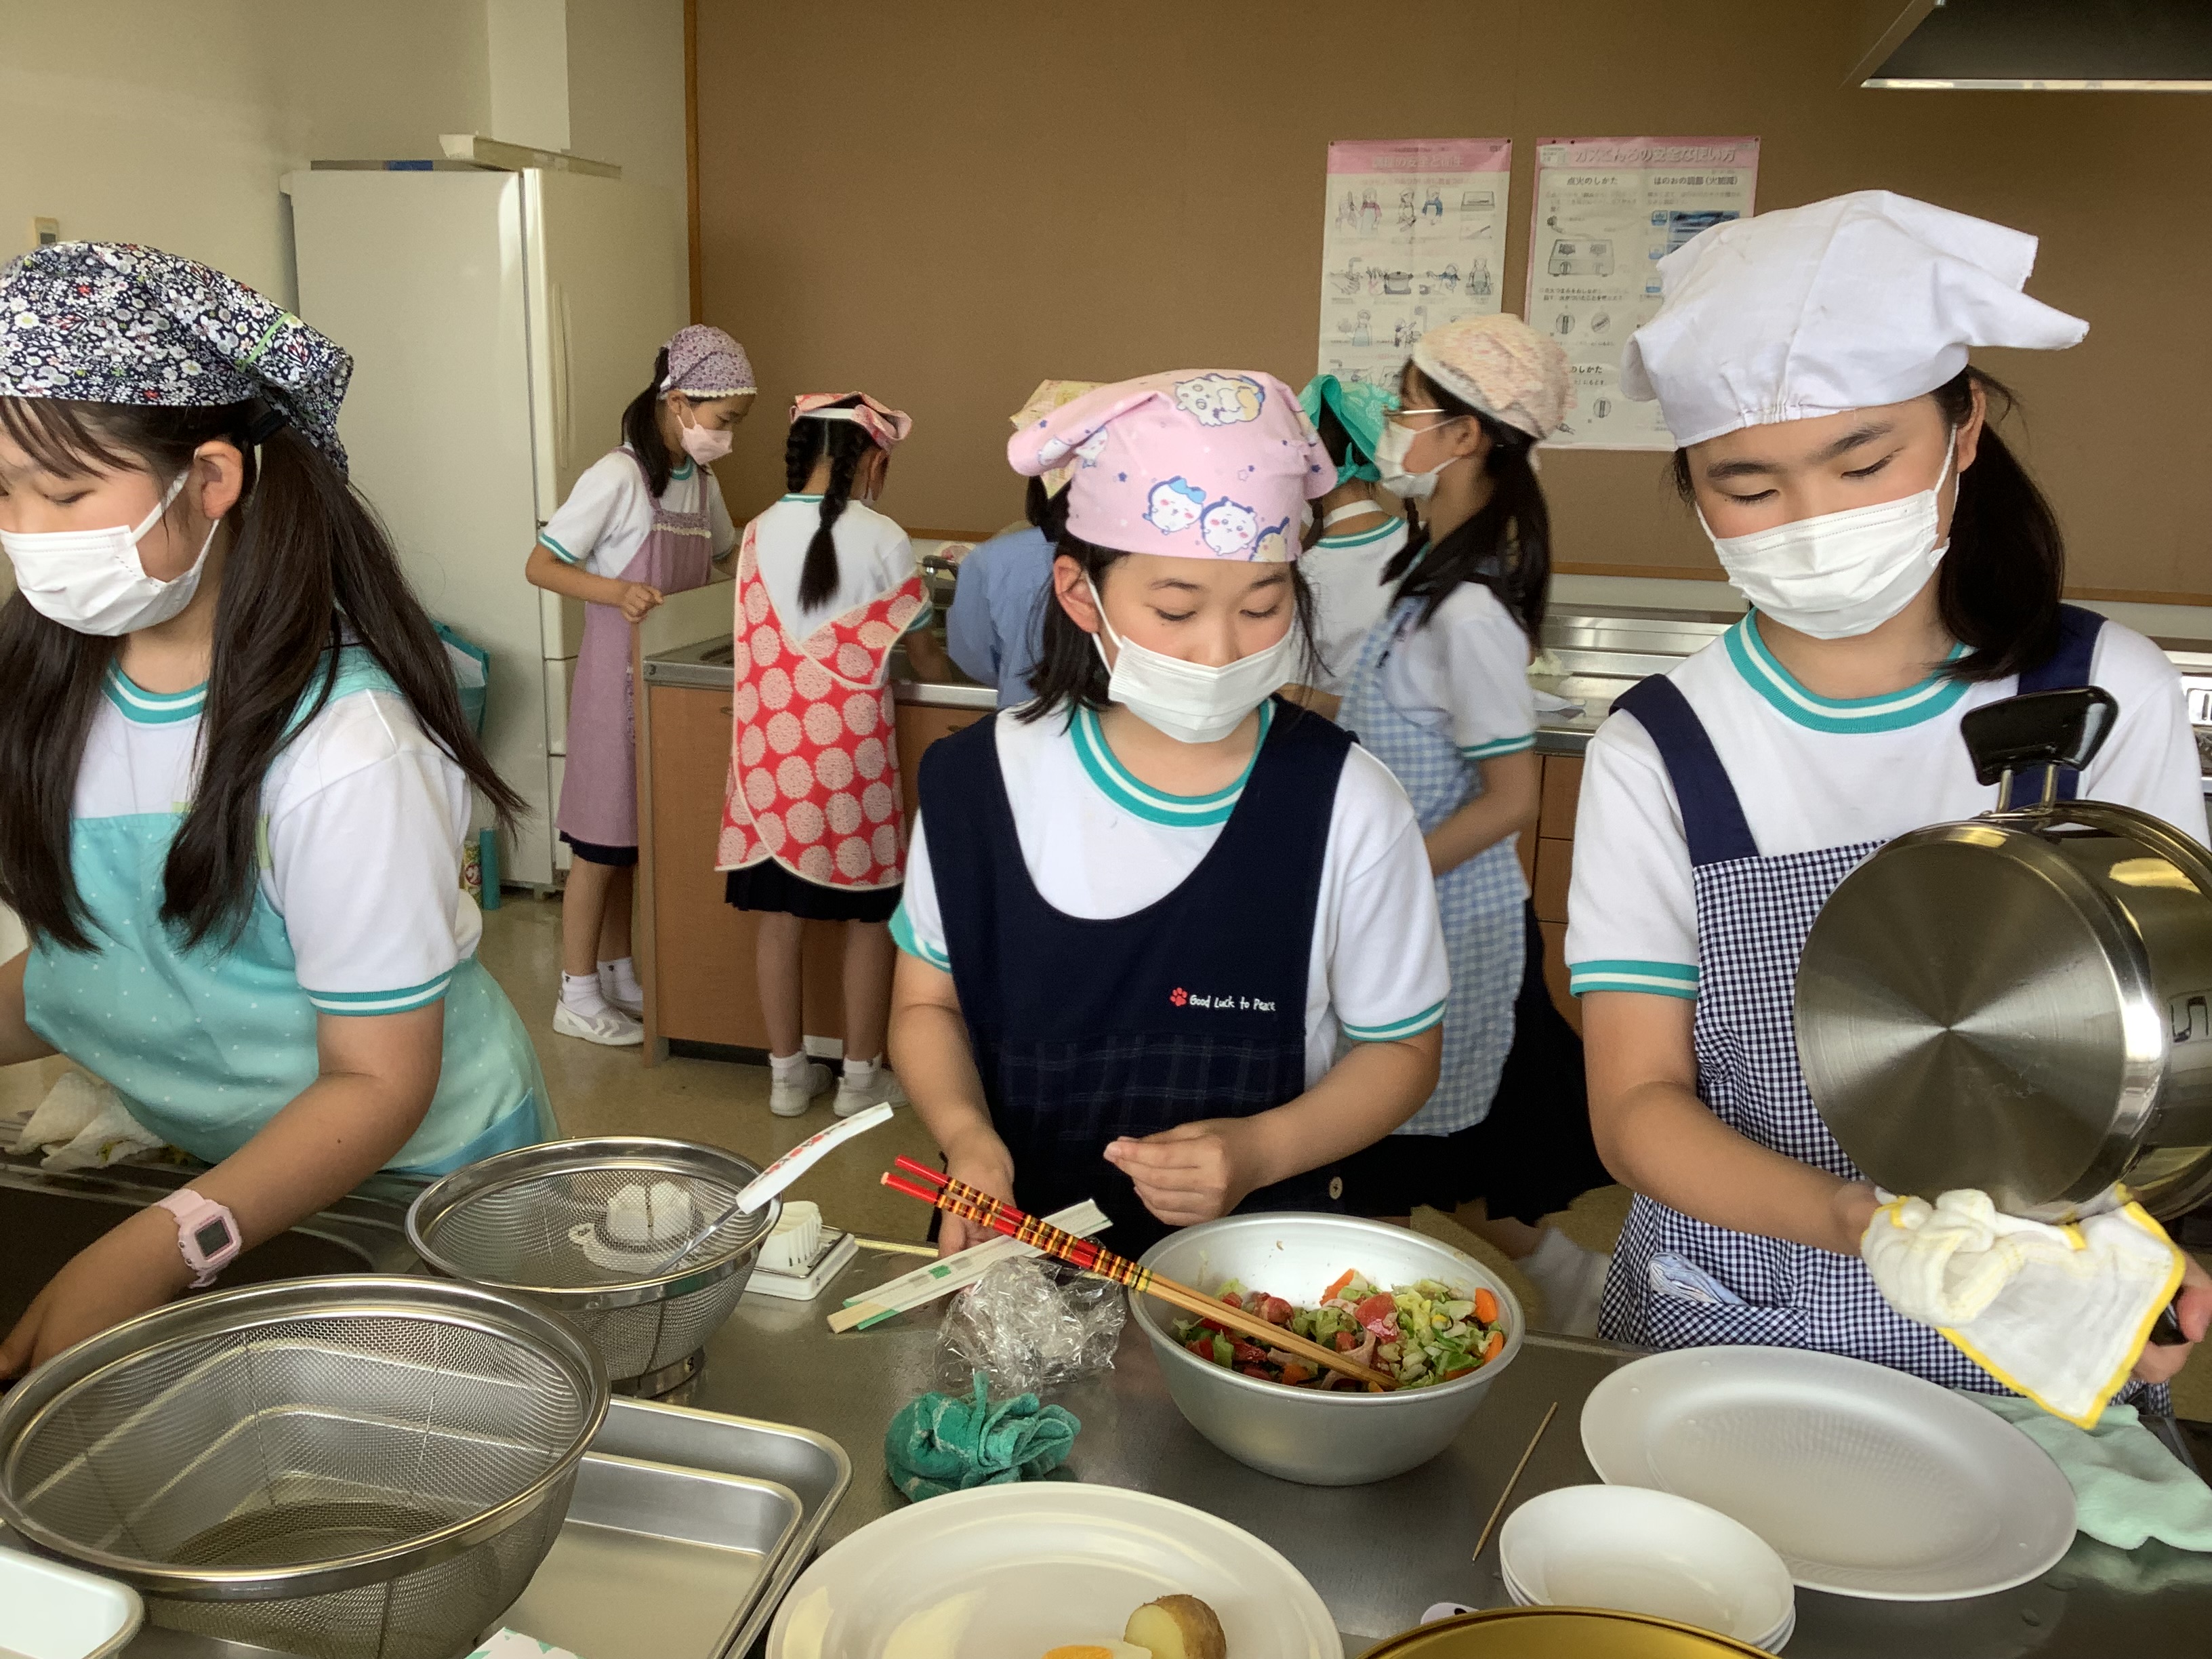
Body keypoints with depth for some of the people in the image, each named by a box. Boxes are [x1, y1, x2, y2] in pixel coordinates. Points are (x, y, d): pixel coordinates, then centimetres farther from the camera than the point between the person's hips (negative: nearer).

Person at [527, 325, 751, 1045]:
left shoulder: (701, 482, 7)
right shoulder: (617, 477, -16)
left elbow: (721, 558, 21)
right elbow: (539, 566, -15)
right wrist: (618, 594, -29)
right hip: (619, 679, -7)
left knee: (640, 835, 15)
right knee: (602, 840, 2)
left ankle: (620, 975, 28)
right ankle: (577, 997, 14)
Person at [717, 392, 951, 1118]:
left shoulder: (758, 534, 4)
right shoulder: (881, 539, -6)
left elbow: (773, 639, 10)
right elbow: (923, 653, 2)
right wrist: (939, 667, 23)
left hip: (769, 748, 4)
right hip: (848, 748, -4)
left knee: (781, 909, 12)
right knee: (869, 913, 10)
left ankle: (788, 1072, 22)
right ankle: (862, 1076, 18)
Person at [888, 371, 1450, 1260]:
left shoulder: (1347, 806, -7)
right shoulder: (978, 782, -2)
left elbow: (1399, 1047, 4)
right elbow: (929, 1000, 9)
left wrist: (1261, 1152, -13)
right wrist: (967, 1135, -10)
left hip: (1258, 1249, -1)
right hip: (1018, 1238, 1)